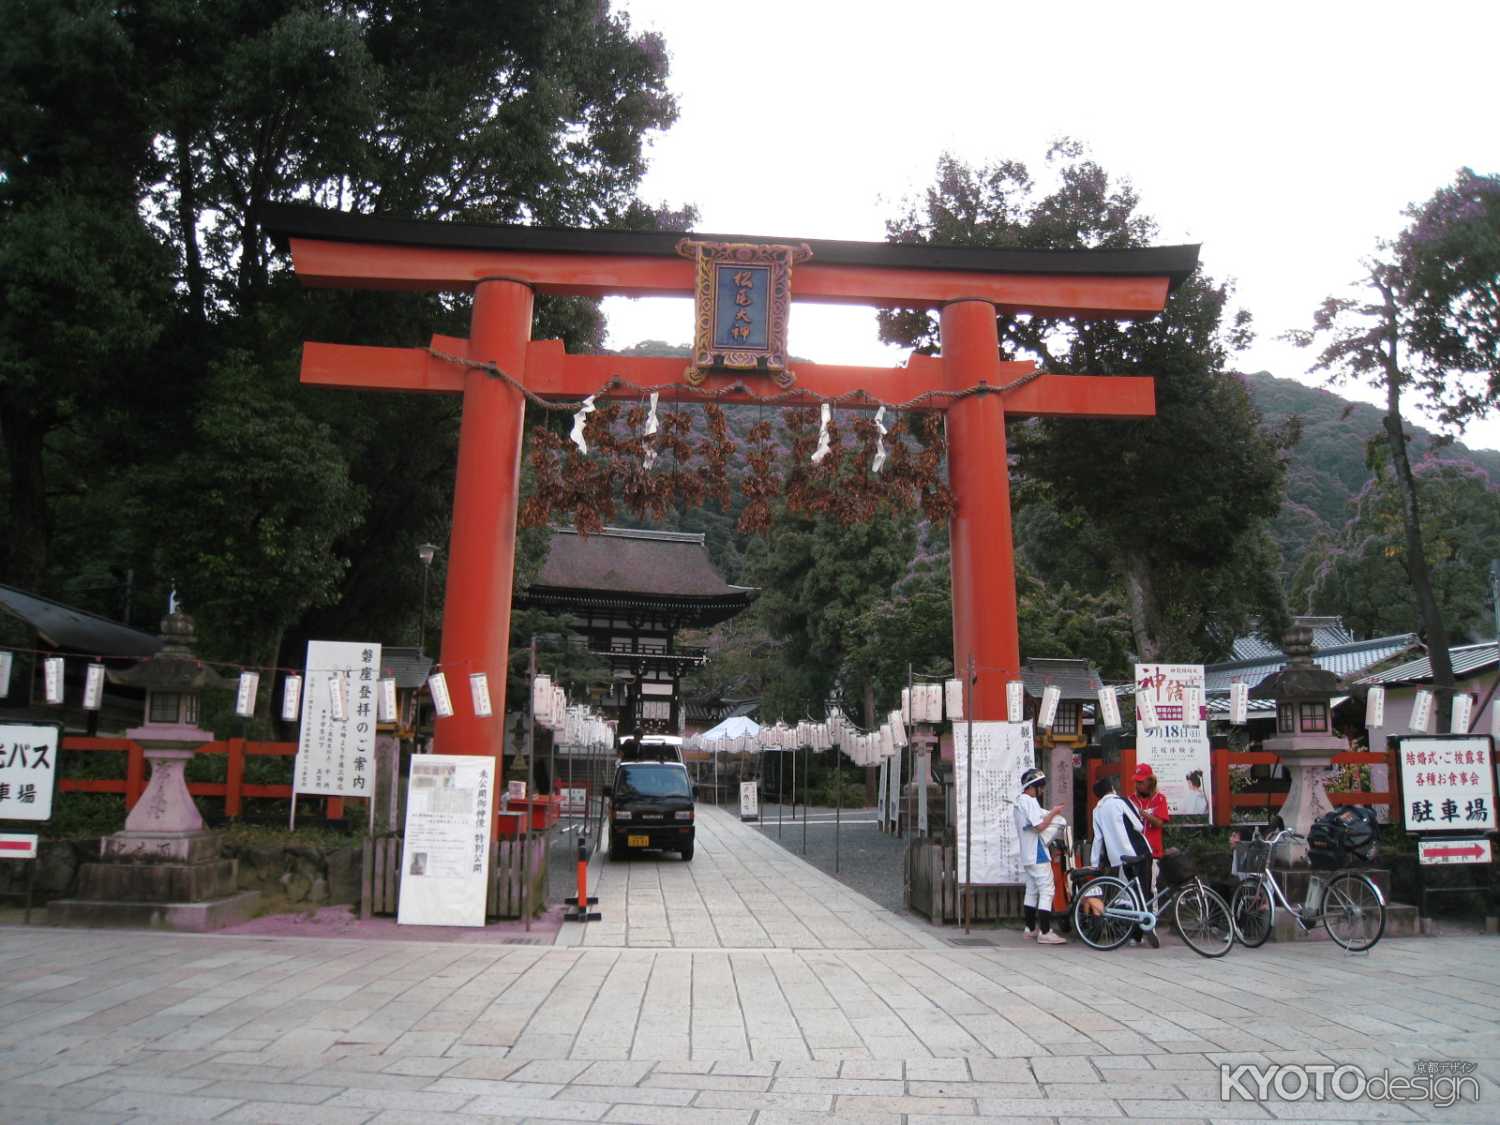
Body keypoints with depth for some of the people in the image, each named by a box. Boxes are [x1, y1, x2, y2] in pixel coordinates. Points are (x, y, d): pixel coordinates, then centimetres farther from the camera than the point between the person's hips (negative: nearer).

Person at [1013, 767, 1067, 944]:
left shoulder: (1018, 802, 17)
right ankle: (1044, 933, -12)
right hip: (1037, 854, -10)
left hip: (1027, 855, 10)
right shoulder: (1030, 801, -15)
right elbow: (1040, 826, -20)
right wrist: (1053, 812, -9)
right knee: (1046, 891, -9)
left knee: (1031, 891, 15)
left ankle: (1030, 929, 20)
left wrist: (1050, 814, 14)